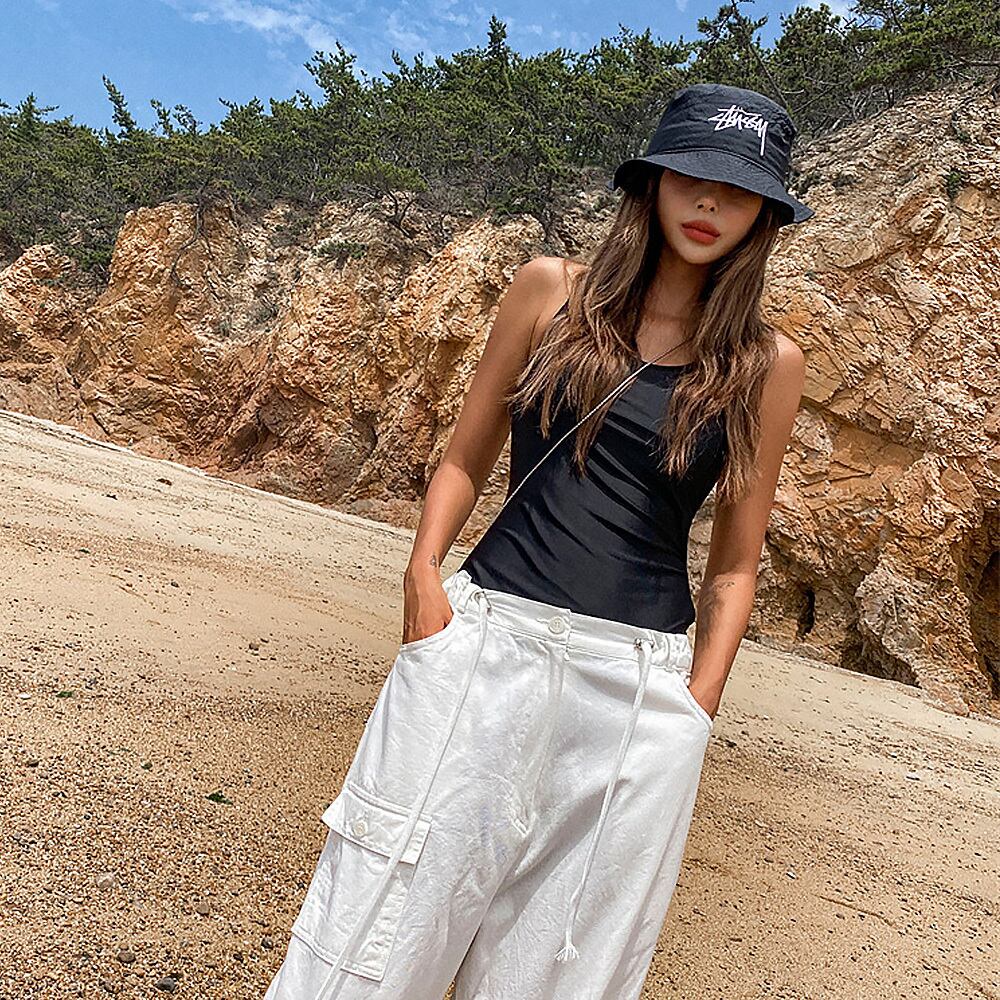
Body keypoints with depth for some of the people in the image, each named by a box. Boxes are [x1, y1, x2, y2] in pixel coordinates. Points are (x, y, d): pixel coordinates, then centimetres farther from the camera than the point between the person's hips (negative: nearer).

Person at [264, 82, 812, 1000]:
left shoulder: (766, 364, 4)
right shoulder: (553, 291, 5)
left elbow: (734, 565, 8)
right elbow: (466, 458, 10)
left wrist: (696, 709, 0)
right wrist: (424, 571, -5)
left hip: (638, 681, 1)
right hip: (485, 637, 0)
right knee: (384, 919, 5)